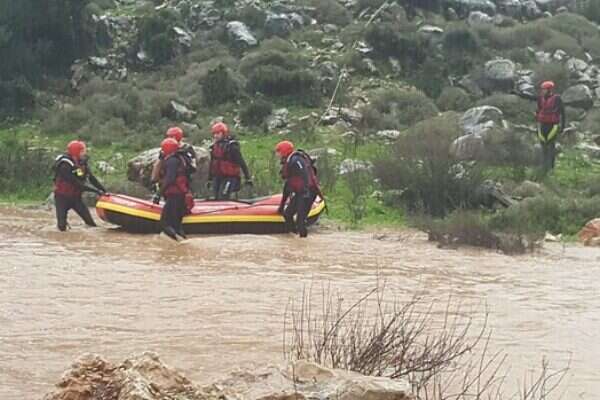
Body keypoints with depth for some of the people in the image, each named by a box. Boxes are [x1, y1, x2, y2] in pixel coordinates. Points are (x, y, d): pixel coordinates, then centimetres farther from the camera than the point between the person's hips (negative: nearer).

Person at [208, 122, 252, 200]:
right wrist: (210, 179, 26)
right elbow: (212, 164, 22)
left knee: (222, 199, -17)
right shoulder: (215, 147, 11)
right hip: (217, 178, 7)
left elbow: (241, 163, -12)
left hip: (229, 178, -7)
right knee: (216, 198, 5)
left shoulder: (231, 146, -11)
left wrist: (247, 178, -15)